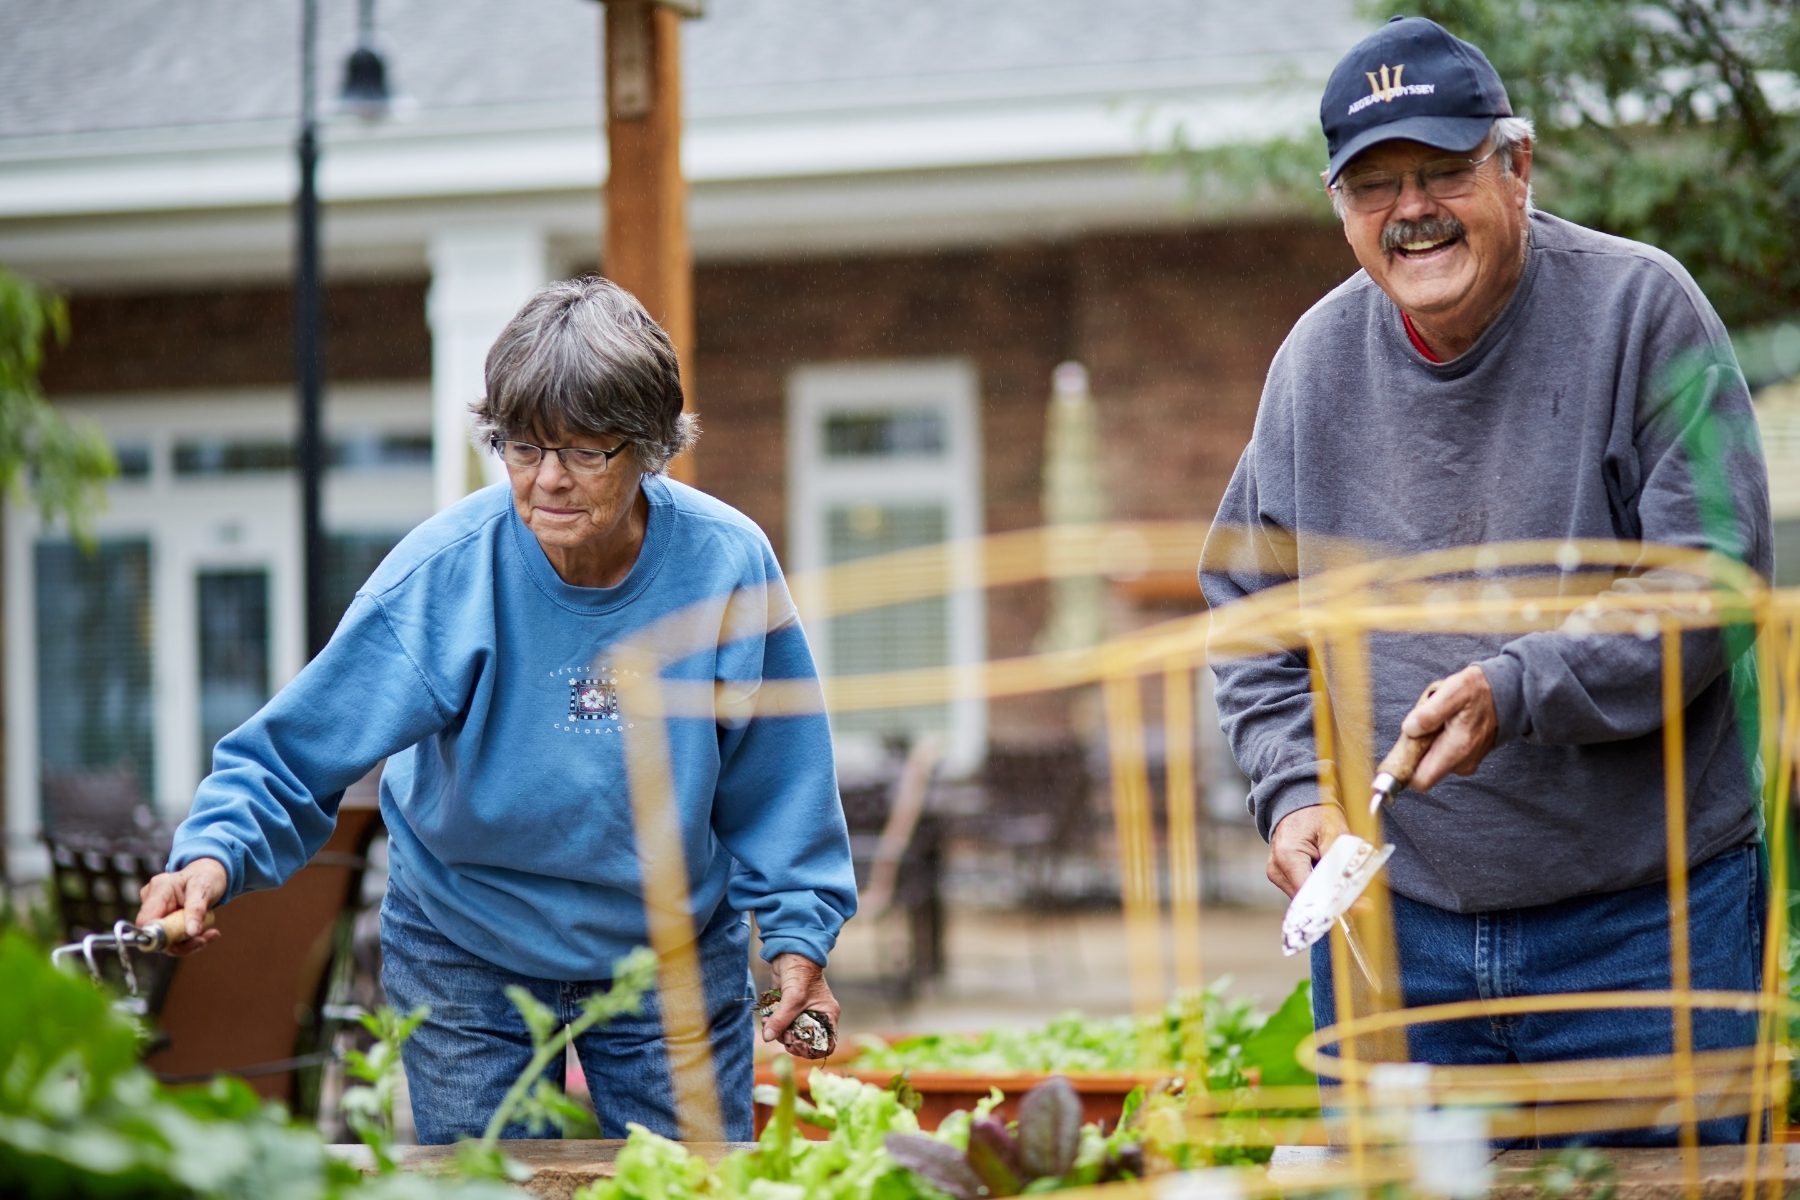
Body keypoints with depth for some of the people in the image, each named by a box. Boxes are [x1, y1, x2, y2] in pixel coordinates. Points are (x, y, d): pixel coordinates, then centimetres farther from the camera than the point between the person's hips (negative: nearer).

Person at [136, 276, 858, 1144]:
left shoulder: (727, 564, -16)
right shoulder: (444, 574, -22)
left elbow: (774, 770, -2)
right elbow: (298, 746, -23)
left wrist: (797, 933, -2)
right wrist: (216, 851, -40)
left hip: (678, 955, 1)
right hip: (468, 959, -1)